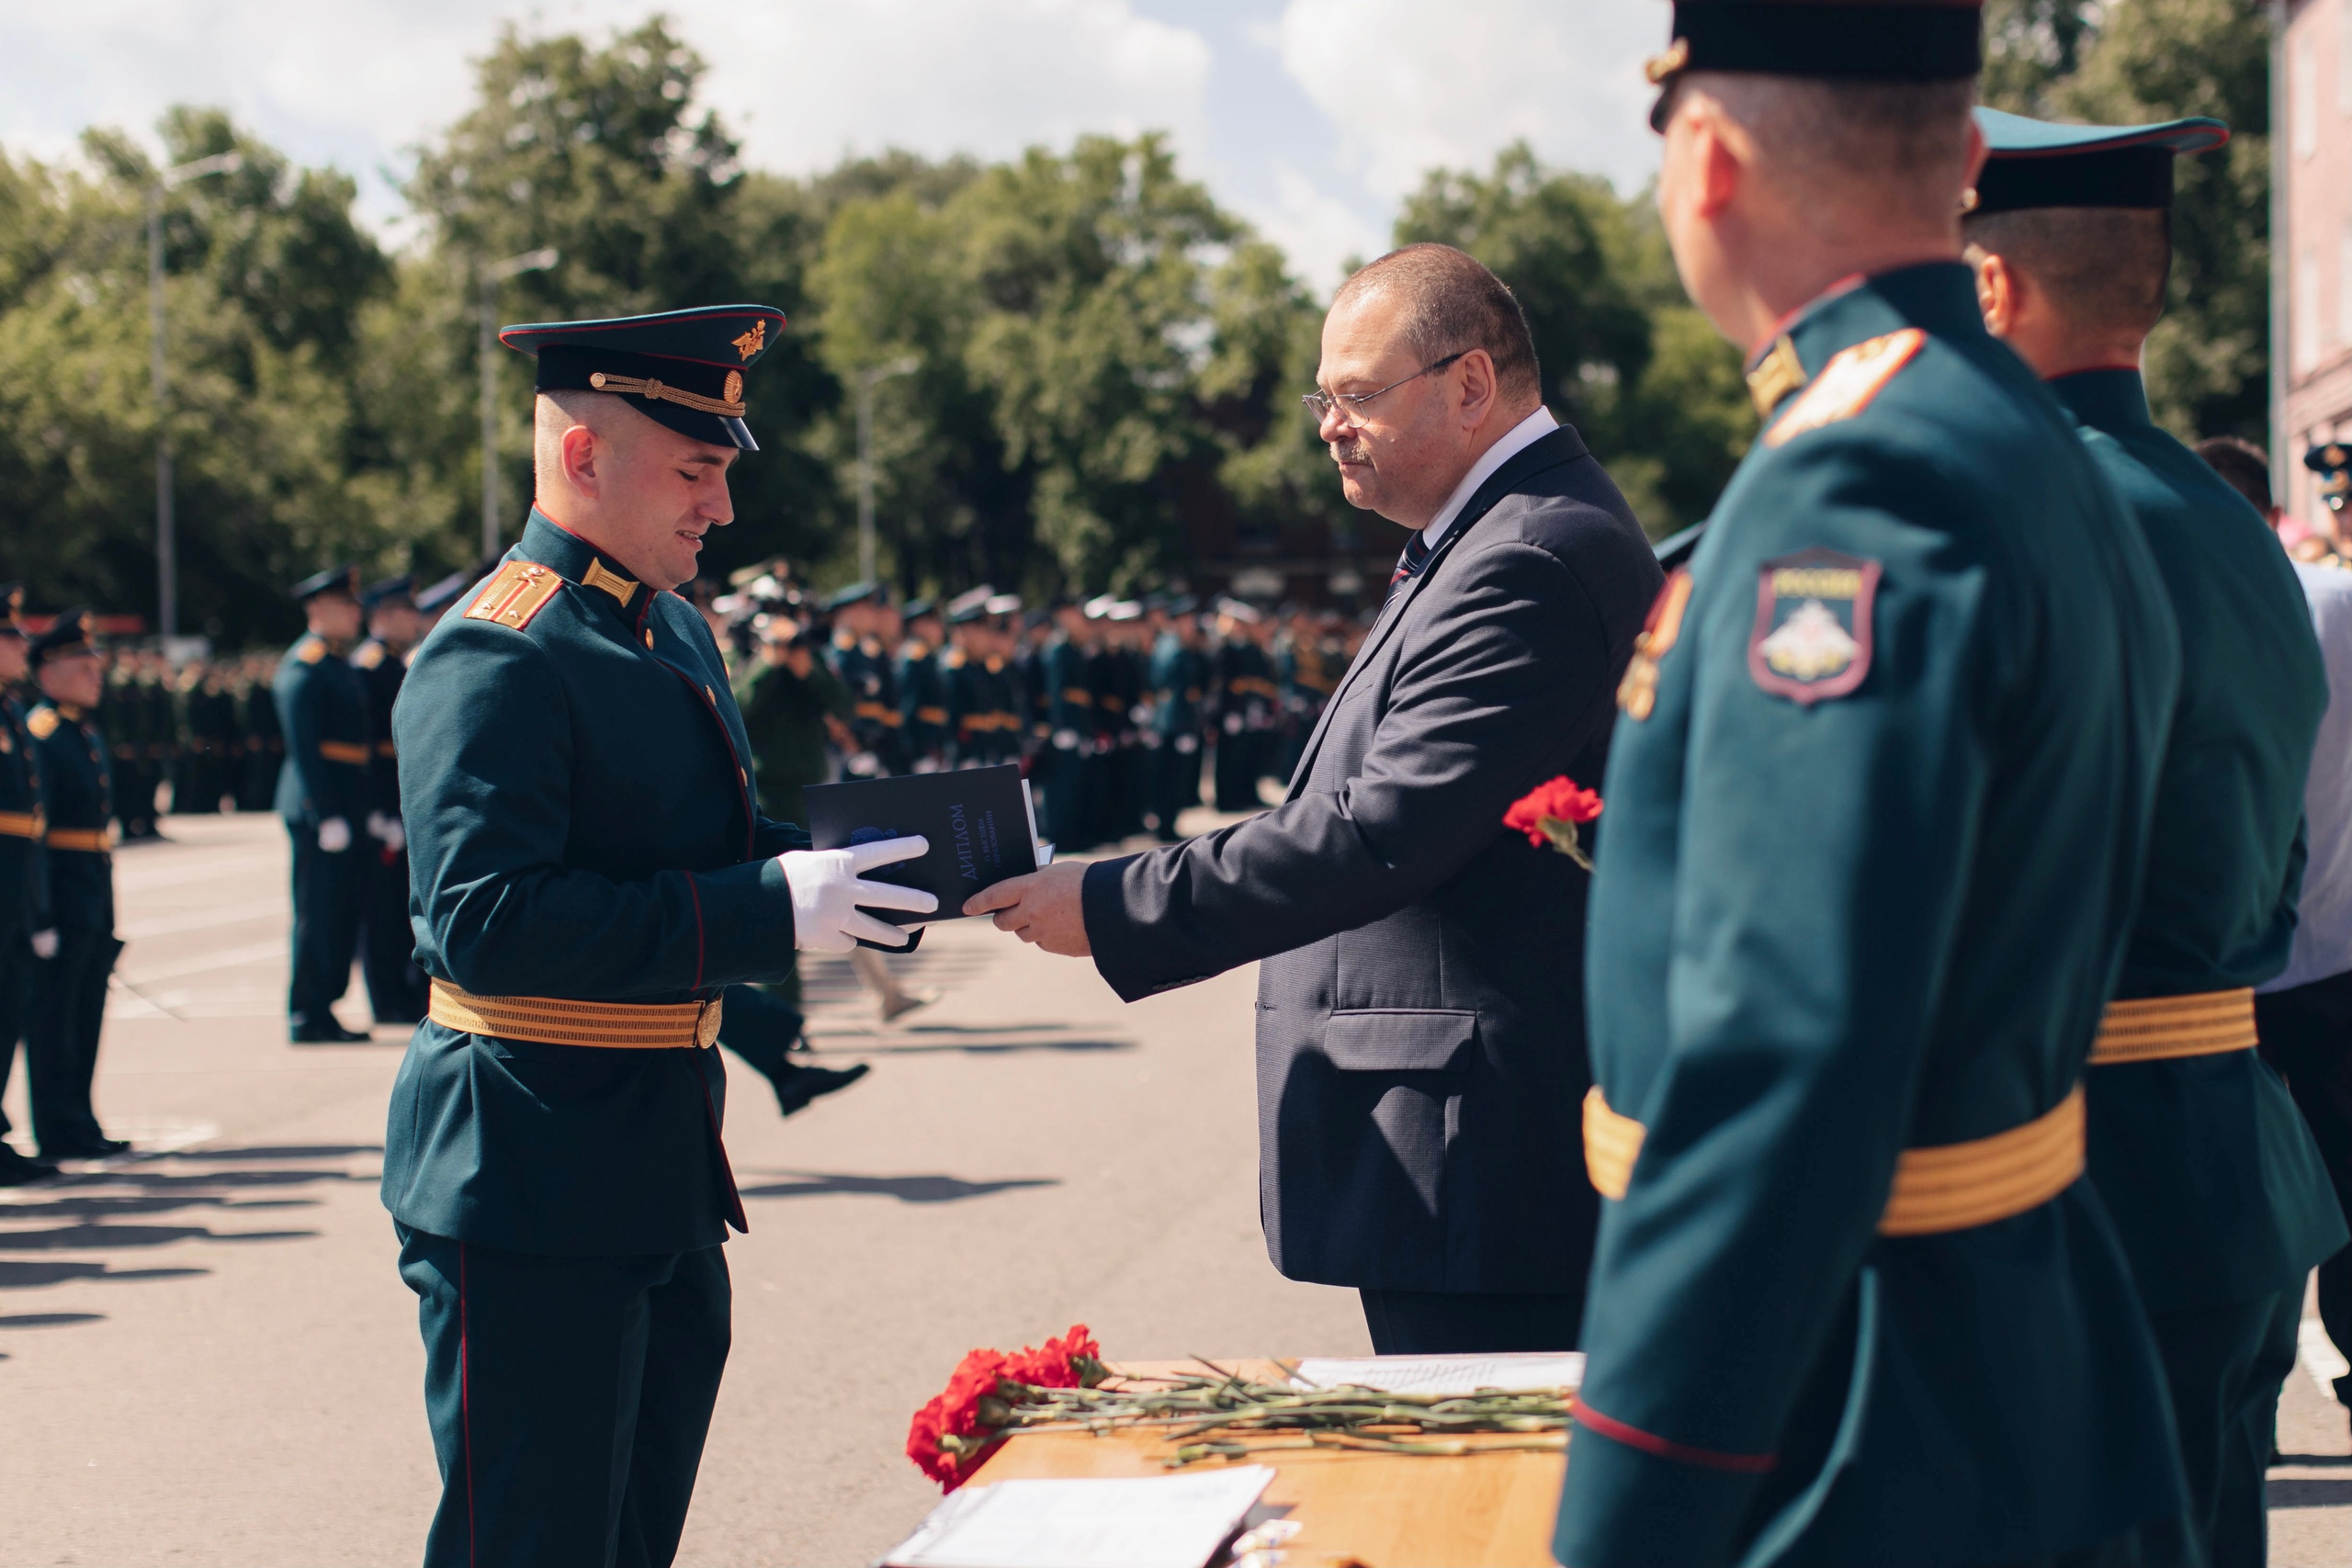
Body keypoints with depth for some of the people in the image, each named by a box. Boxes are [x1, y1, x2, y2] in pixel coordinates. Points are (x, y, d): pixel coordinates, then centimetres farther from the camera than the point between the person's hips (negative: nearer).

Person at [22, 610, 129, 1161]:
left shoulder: (90, 733, 16)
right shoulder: (38, 734, -13)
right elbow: (33, 824, -18)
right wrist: (43, 906, -22)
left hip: (94, 903, 9)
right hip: (62, 899, -9)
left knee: (85, 1015, 13)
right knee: (53, 1016, -3)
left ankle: (77, 1126, 20)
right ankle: (61, 1131, 0)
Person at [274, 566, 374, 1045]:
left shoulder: (340, 665, 18)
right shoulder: (302, 668, -12)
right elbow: (304, 749, -18)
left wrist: (368, 808, 18)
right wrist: (326, 816, -21)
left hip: (347, 809, 9)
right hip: (320, 810, -9)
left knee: (345, 910, 11)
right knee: (318, 913, -5)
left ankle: (323, 1011, 18)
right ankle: (308, 1018, 1)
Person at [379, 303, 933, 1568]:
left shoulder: (672, 628, 14)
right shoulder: (496, 657, -17)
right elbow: (485, 920, -28)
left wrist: (845, 864, 0)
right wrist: (771, 908, -29)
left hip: (662, 1178, 10)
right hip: (531, 1183, -10)